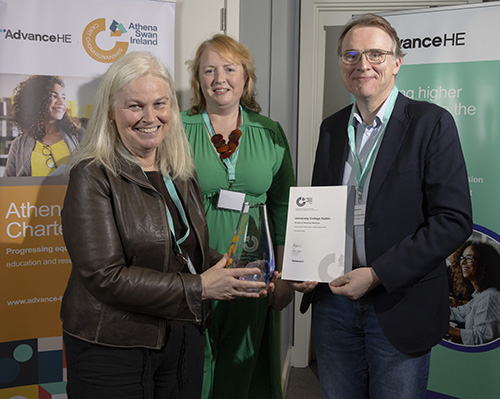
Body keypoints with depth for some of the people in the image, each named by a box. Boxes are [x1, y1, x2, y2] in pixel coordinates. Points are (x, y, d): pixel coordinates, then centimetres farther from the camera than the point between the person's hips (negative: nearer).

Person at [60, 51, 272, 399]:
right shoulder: (92, 177, -13)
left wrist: (234, 275, -3)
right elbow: (105, 276, -20)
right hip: (113, 348, -6)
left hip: (184, 341, 6)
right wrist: (198, 288, -21)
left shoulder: (182, 174, 7)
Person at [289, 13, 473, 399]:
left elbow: (454, 220, -14)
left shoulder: (432, 123, -8)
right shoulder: (332, 128, 8)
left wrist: (377, 274, -19)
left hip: (401, 305, -4)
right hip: (333, 299, 5)